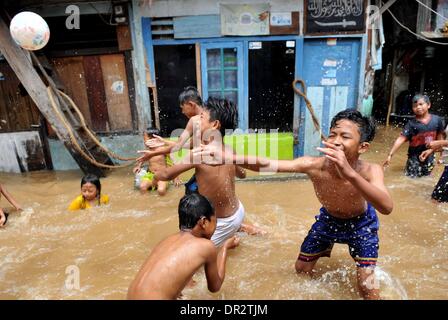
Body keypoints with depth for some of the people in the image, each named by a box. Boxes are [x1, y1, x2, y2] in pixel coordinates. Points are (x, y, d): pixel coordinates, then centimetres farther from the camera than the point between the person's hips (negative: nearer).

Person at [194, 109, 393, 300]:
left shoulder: (370, 171, -35)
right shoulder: (315, 166, -33)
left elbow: (386, 207, -54)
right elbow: (268, 165, -42)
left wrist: (349, 173, -70)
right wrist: (228, 157, -58)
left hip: (362, 223, -2)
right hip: (328, 218, 2)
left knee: (367, 287, -5)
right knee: (301, 269, 12)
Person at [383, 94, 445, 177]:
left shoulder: (437, 120, -5)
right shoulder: (411, 123, -15)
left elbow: (440, 137, 7)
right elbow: (401, 139, -21)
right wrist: (390, 155, -29)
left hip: (429, 156, 3)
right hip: (414, 156, -3)